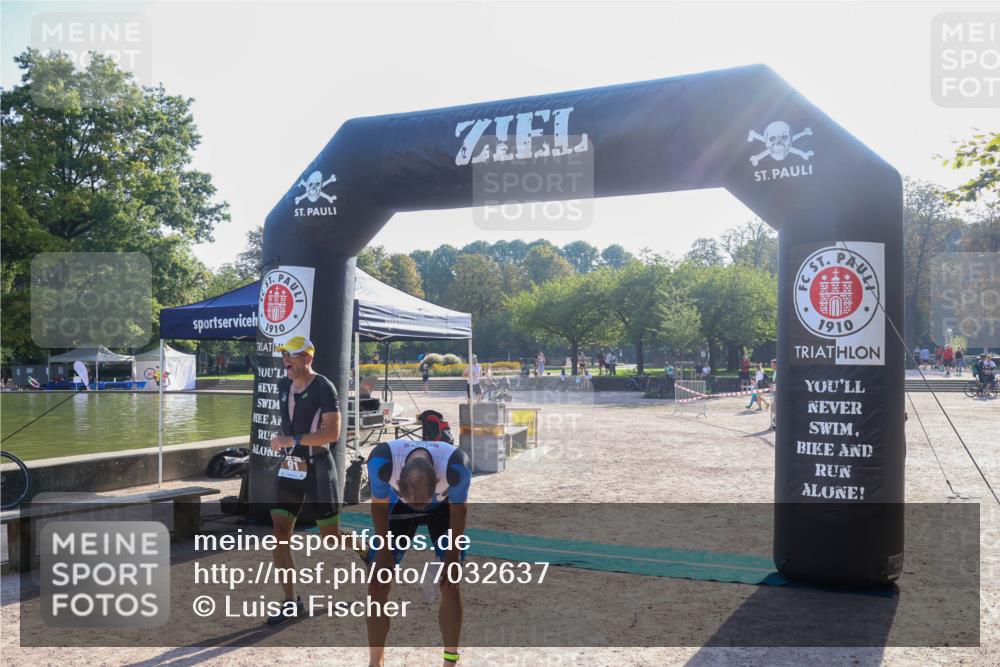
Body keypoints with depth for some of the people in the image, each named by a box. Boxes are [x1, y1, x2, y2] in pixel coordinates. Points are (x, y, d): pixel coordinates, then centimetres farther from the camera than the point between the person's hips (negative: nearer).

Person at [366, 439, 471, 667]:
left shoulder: (456, 466, -41)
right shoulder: (381, 461, -40)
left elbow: (459, 509, -19)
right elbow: (379, 506, -18)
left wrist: (453, 554, -11)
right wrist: (384, 549, -10)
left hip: (443, 507, -1)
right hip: (398, 505, 1)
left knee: (450, 585, -6)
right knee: (378, 584, -4)